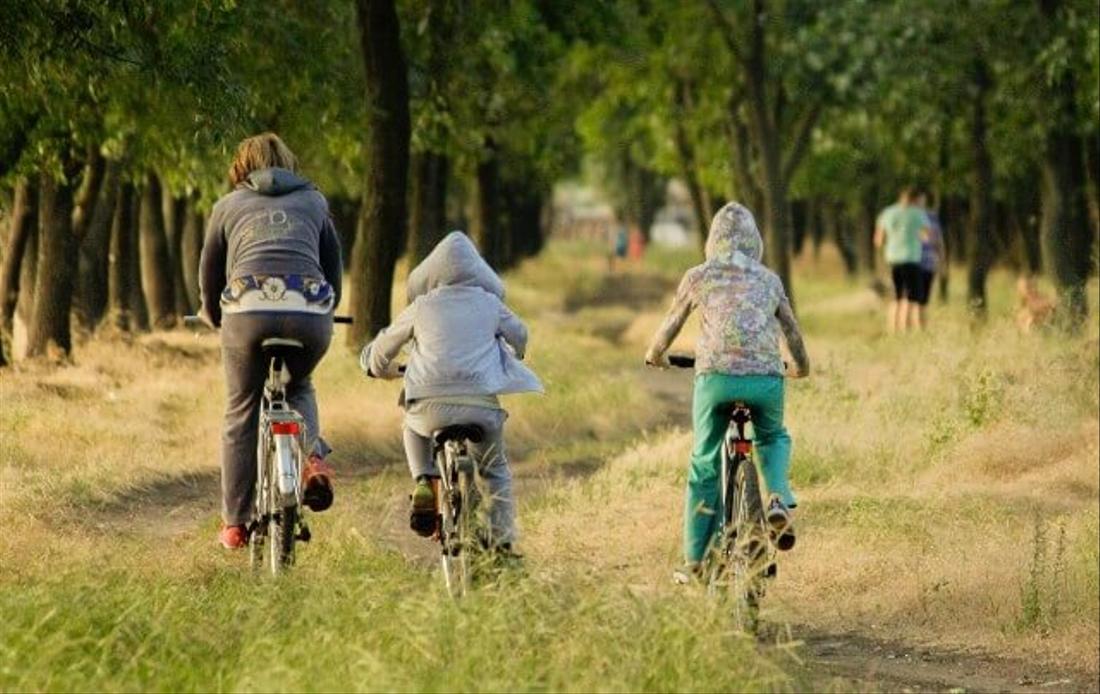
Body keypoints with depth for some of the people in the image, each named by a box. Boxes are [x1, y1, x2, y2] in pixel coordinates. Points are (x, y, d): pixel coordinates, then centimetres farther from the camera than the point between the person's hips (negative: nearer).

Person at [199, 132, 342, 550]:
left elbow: (209, 274, 28)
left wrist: (214, 317, 47)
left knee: (241, 415, 12)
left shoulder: (228, 206, 23)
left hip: (249, 311, -1)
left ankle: (235, 524, 13)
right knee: (299, 387, 30)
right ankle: (313, 458, 3)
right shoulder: (314, 202, 25)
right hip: (311, 312, 1)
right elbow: (334, 267, 30)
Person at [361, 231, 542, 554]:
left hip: (432, 404, -1)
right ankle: (502, 540, 15)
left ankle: (425, 483, 12)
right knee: (496, 470, 25)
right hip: (483, 404, 1)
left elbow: (381, 349, 22)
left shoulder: (422, 307, 11)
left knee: (414, 428, 35)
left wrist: (383, 369, 46)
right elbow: (519, 336, 32)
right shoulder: (490, 304, 13)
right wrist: (511, 358, 55)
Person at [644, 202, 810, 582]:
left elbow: (671, 323, 23)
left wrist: (655, 355, 44)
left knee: (704, 465, 13)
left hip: (715, 376, -1)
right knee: (773, 439, 31)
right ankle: (779, 498, 1)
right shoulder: (769, 280, 18)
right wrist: (802, 366, 47)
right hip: (766, 378, 1)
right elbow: (792, 329, 27)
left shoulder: (698, 277, 13)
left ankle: (695, 560, 14)